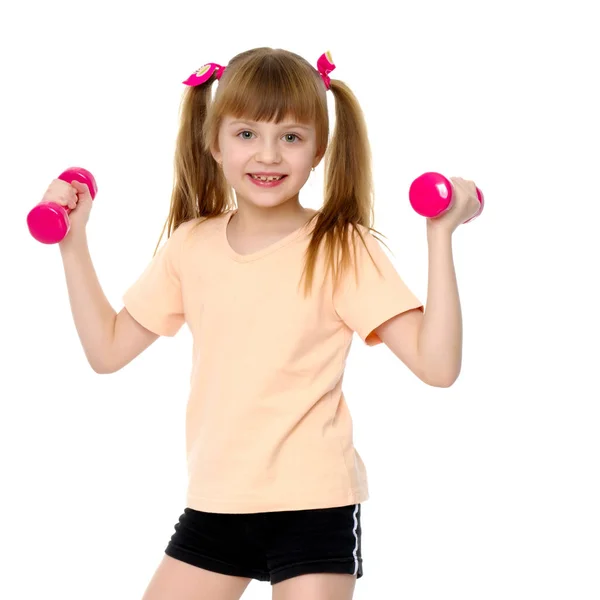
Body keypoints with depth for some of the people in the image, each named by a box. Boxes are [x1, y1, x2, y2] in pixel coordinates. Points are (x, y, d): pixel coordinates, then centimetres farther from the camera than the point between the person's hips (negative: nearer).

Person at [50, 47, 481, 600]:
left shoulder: (342, 249, -9)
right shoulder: (191, 245, 3)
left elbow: (437, 365, -17)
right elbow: (107, 351, 10)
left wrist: (440, 235, -23)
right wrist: (74, 242, 5)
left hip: (313, 507, -4)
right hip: (215, 502, 4)